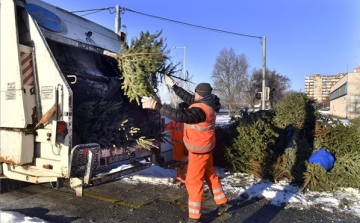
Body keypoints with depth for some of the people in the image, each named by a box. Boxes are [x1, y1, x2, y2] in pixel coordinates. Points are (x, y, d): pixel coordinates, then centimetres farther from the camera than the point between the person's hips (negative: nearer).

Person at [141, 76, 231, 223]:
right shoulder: (207, 103, 0)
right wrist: (173, 86, 12)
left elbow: (180, 115, -43)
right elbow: (188, 97, 10)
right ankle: (222, 202, 36)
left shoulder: (201, 110, -31)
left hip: (199, 150, -10)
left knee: (193, 181, 1)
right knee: (210, 175, 22)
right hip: (204, 147, 10)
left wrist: (156, 105, -44)